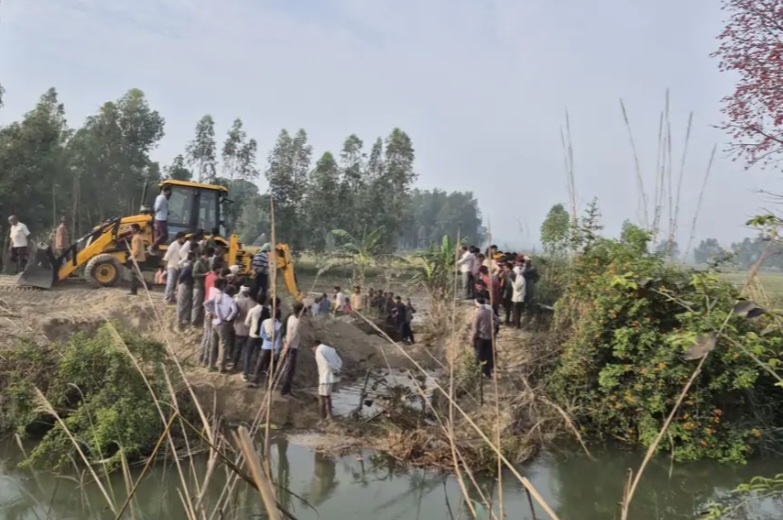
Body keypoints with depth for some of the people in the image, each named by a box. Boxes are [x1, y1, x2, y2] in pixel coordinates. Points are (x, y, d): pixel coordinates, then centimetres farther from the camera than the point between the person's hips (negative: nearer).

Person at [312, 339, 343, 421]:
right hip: (333, 377, 8)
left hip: (325, 378, -8)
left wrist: (335, 371, -9)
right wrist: (337, 371, -3)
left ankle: (323, 419, 7)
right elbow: (340, 362, 9)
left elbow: (326, 364, -21)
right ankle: (329, 416, 22)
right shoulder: (331, 349, 17)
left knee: (322, 398, 4)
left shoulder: (318, 351, -8)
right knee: (327, 396, 22)